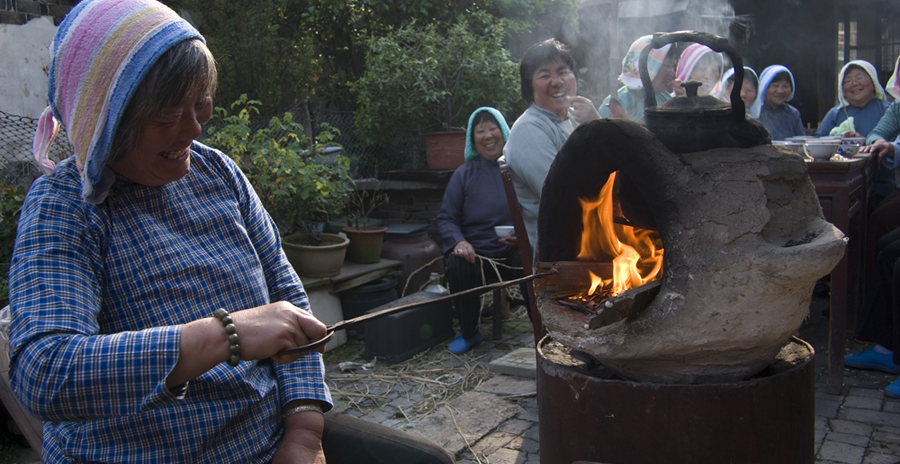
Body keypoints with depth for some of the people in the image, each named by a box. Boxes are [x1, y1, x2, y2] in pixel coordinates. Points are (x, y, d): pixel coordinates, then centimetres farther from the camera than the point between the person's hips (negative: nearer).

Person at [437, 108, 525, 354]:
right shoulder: (464, 174, 10)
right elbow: (446, 218, 9)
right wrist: (458, 242, -12)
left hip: (514, 250, -1)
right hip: (475, 251, 2)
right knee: (458, 267, -30)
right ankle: (468, 334, -5)